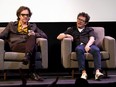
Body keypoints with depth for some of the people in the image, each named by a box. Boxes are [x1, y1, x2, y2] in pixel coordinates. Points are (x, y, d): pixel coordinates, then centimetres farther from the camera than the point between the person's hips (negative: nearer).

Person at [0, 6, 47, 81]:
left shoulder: (33, 26, 30)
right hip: (16, 46, -2)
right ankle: (32, 72, -47)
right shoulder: (11, 25, 28)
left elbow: (45, 36, 19)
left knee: (32, 36, -36)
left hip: (30, 45, 2)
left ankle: (27, 56, -58)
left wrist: (35, 34, -1)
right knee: (33, 49, -36)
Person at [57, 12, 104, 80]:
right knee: (79, 49, -38)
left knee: (96, 50, -35)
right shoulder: (72, 30, 30)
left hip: (89, 45, 0)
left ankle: (97, 72, -48)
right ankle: (83, 72, -44)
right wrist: (67, 35, 4)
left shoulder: (90, 30, 27)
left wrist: (88, 45, -16)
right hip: (79, 45, 0)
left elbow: (92, 38, 6)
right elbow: (59, 37, 25)